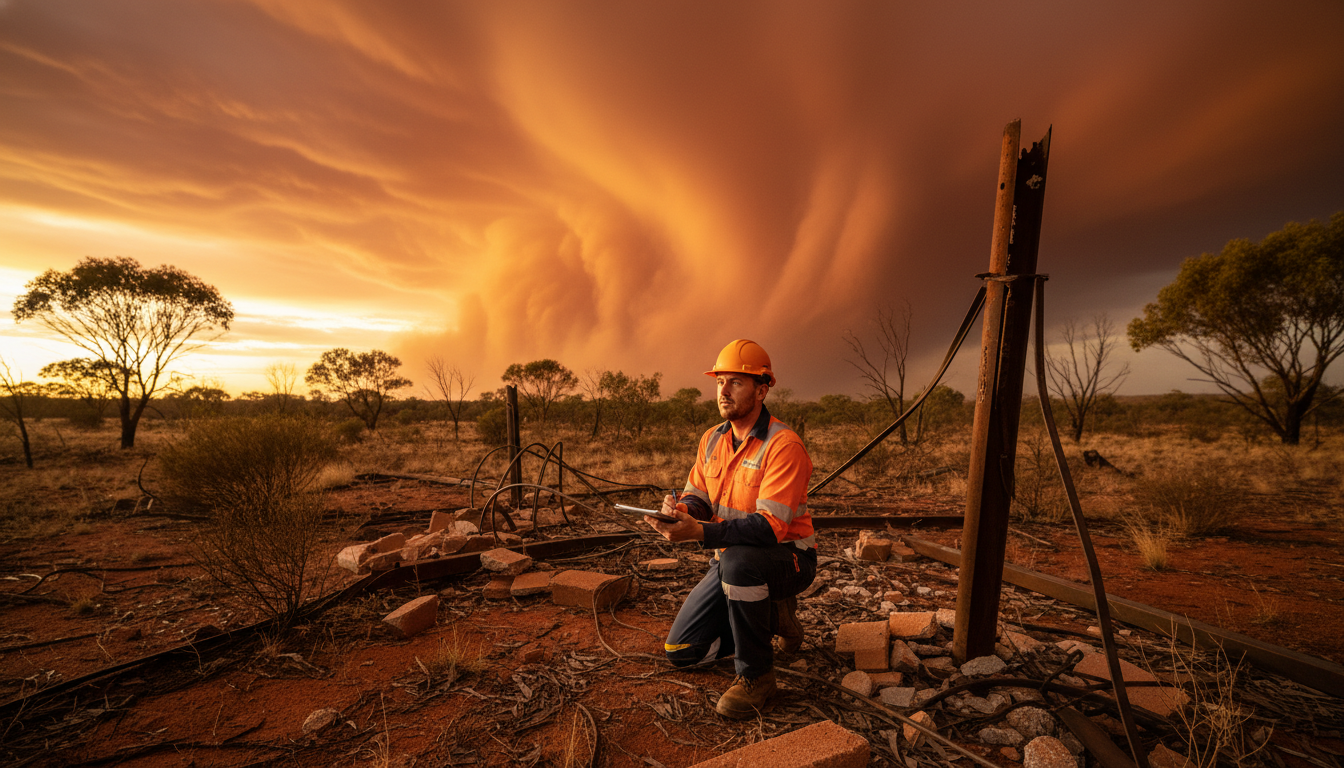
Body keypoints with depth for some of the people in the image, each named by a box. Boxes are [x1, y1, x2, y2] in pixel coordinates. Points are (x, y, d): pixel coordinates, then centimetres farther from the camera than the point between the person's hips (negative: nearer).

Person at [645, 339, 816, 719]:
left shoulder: (783, 445, -23)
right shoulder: (712, 439, 1)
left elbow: (770, 525, -31)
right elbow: (698, 496, 1)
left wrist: (699, 532, -42)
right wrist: (681, 509, -25)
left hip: (787, 558, -6)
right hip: (731, 561, 7)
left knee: (737, 559, -41)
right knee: (681, 651, 5)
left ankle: (756, 674, -15)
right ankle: (773, 615, 23)